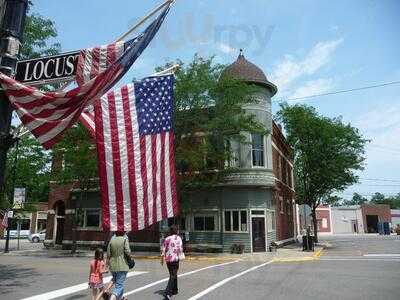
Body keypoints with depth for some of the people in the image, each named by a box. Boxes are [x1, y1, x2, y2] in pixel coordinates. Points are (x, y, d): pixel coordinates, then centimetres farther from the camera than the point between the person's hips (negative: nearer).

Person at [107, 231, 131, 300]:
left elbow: (108, 254, 3)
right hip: (122, 266, -5)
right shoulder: (125, 240, -9)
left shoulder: (111, 240, 2)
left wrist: (108, 263, 16)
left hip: (113, 266, 5)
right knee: (119, 285, -3)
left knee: (116, 283, 23)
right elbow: (127, 252, -17)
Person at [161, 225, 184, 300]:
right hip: (175, 259, -5)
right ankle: (168, 292, -16)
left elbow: (163, 250, 4)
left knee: (173, 275, 21)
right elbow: (180, 249, -11)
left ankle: (175, 290, 32)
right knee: (173, 276, -2)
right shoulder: (178, 238, -4)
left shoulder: (166, 239, 5)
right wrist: (181, 256, -1)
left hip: (168, 259, 5)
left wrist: (162, 259, 12)